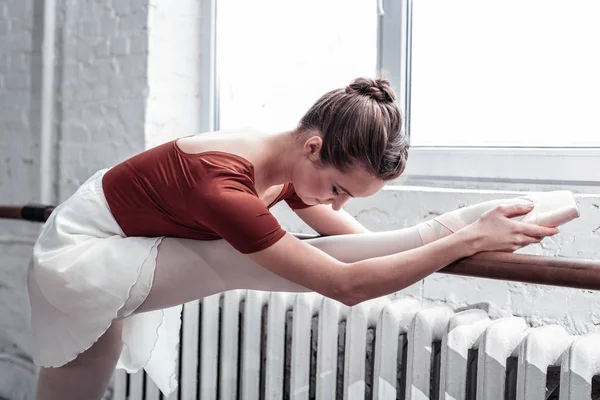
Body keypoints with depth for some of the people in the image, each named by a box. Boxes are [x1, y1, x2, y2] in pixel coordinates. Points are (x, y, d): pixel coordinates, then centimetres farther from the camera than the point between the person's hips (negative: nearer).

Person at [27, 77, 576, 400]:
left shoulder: (285, 165, -9)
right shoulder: (224, 185, -36)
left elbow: (360, 244, -5)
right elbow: (346, 285, -40)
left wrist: (471, 234, -13)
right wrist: (470, 238, -39)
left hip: (122, 259, 8)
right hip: (82, 256, -8)